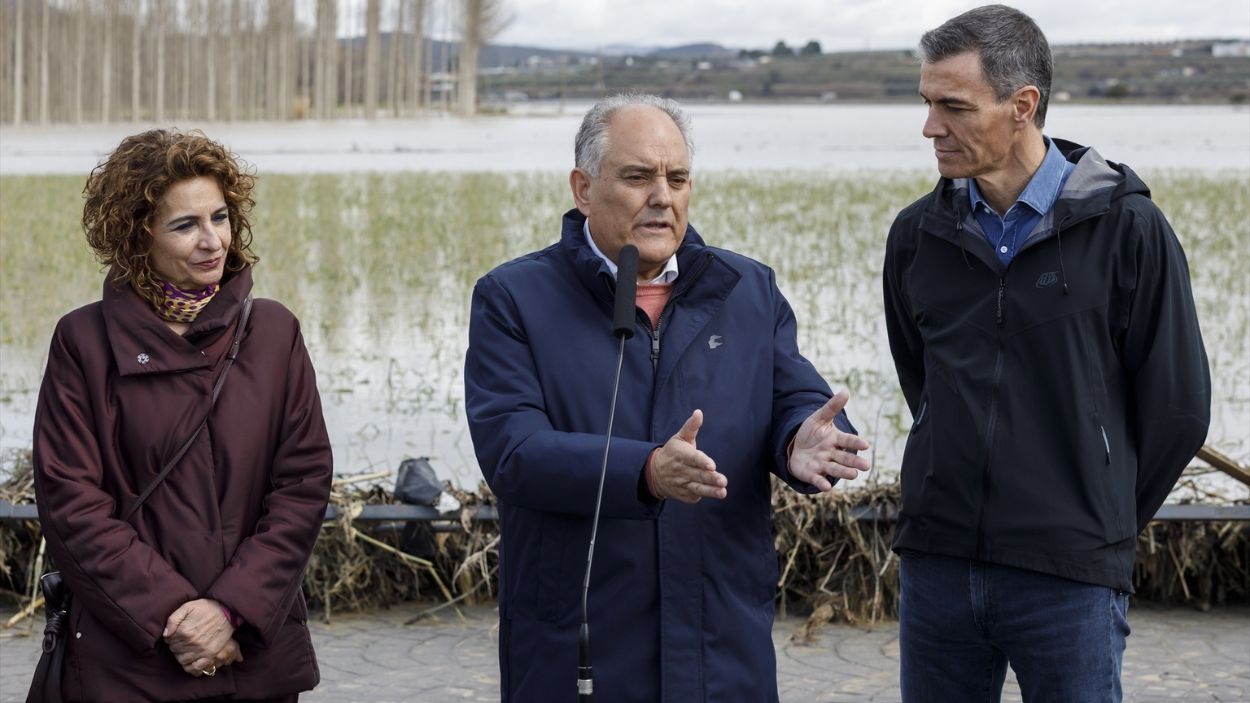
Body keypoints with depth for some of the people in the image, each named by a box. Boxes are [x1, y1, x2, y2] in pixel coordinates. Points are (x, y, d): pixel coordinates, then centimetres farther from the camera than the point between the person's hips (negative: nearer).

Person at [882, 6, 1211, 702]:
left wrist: (1105, 520, 9)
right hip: (937, 565, 4)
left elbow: (1178, 409, 0)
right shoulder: (918, 234, 5)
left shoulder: (1126, 229, -7)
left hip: (1070, 577, -4)